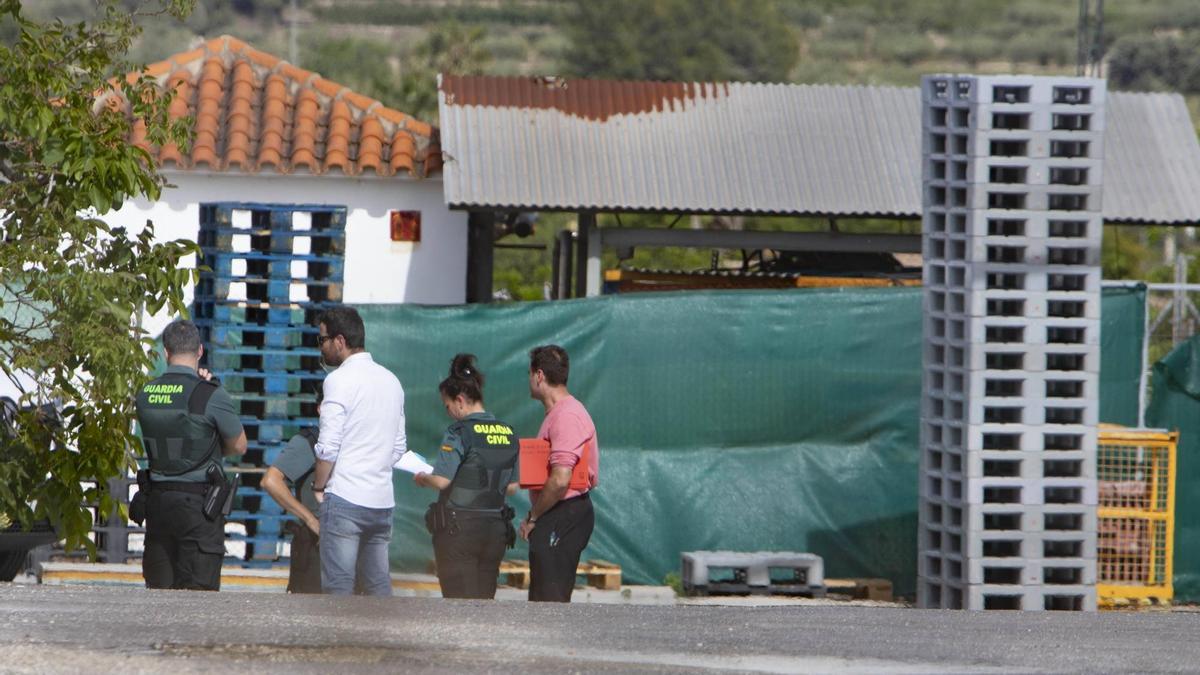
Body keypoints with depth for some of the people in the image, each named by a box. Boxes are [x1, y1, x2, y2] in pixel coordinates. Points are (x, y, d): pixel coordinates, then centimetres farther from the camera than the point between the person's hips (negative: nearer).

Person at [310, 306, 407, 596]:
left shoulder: (340, 380, -8)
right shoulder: (391, 380, 15)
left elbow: (328, 448, -12)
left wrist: (319, 486, 1)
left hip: (345, 498, -7)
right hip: (382, 501, 7)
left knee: (338, 586, -6)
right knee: (379, 586, 10)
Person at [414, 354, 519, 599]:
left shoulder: (460, 433, -12)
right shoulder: (508, 433, 7)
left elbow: (442, 481, -17)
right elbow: (512, 486, 12)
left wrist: (422, 478, 3)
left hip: (459, 526, -6)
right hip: (495, 528, 6)